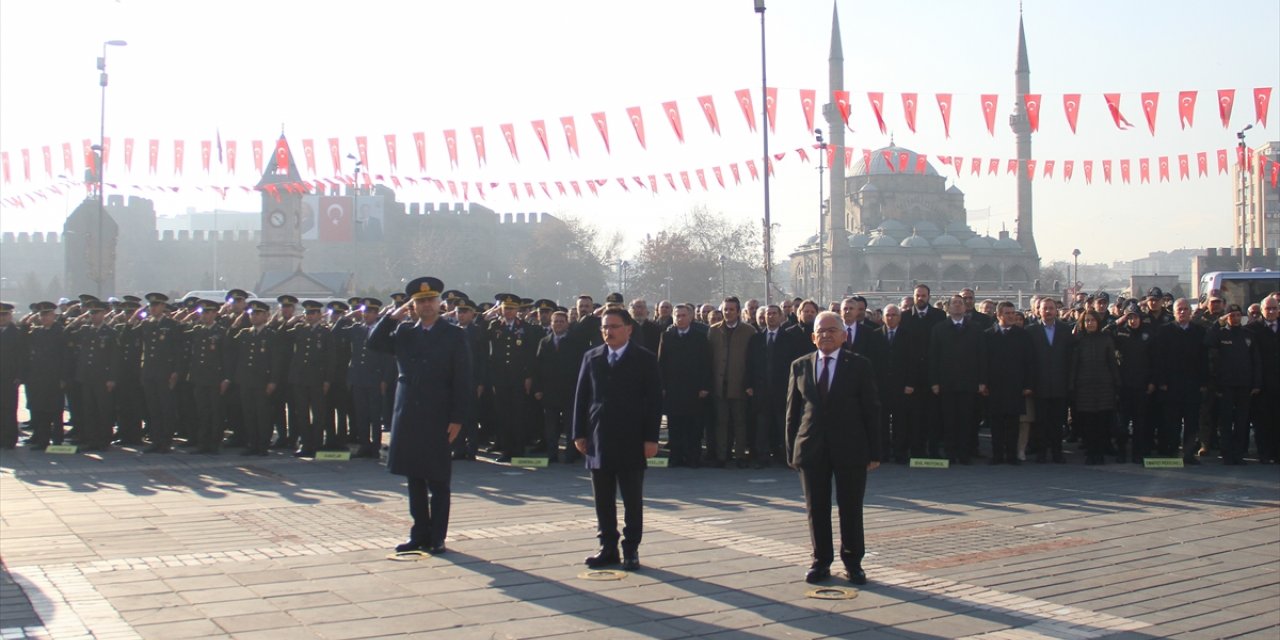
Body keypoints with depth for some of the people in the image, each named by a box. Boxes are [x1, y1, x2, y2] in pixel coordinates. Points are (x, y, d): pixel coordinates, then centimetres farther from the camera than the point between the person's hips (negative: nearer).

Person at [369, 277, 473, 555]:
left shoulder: (455, 336, -1)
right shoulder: (403, 332, 11)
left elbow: (462, 381, -4)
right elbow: (374, 342, 3)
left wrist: (457, 419, -10)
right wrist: (393, 317, -6)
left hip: (438, 419, -4)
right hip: (408, 417, 4)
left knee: (437, 481, 2)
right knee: (414, 480, 9)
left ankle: (437, 538, 9)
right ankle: (419, 534, 17)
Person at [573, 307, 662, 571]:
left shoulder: (645, 359, -1)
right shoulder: (591, 358, 8)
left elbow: (654, 401, -3)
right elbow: (581, 398, 10)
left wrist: (651, 438, -9)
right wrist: (579, 433, 3)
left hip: (631, 441, -3)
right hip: (599, 440, 3)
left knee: (632, 500, 3)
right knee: (603, 500, 7)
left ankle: (631, 549, 10)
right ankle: (607, 548, 15)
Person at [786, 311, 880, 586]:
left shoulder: (859, 366, 1)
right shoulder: (800, 366, 7)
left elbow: (871, 410, 0)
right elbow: (792, 411, 9)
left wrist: (874, 452, -4)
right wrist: (791, 450, 3)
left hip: (850, 449, -2)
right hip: (812, 449, 2)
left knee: (850, 508, 4)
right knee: (816, 509, 6)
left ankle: (853, 562, 16)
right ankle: (821, 562, 17)